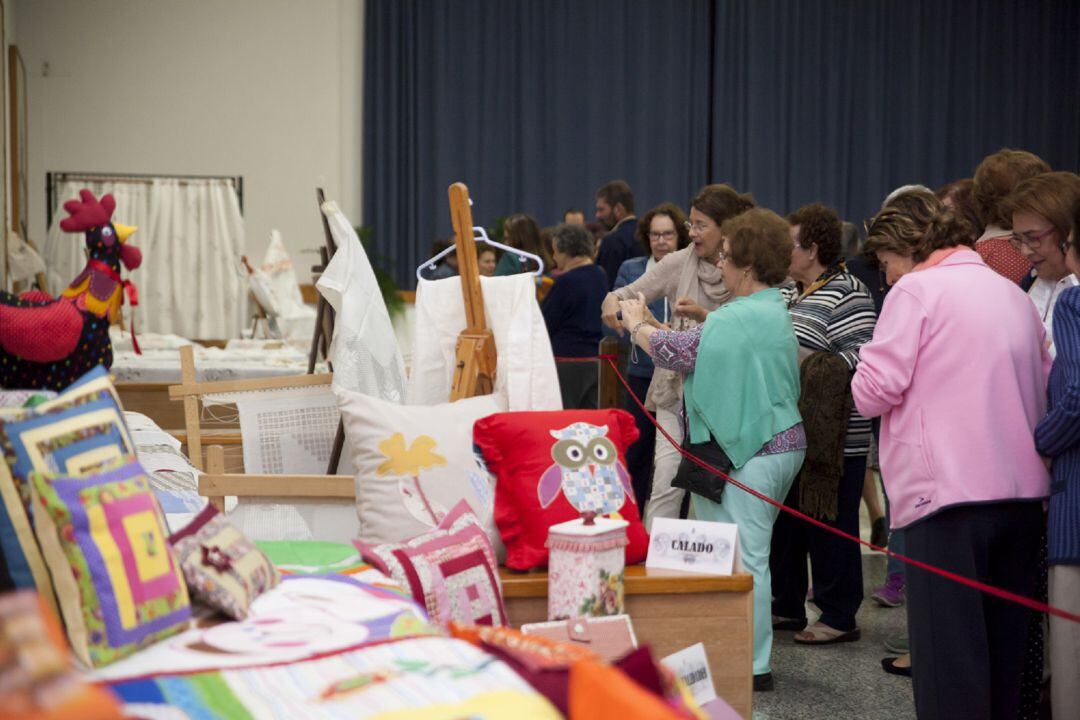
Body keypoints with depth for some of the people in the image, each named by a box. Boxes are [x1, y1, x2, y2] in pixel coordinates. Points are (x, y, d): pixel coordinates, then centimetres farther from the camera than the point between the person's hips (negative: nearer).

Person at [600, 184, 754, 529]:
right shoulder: (681, 262, -1)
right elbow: (634, 291, 1)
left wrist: (703, 315, -25)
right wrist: (613, 299, -20)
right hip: (677, 388, 1)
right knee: (668, 481, -6)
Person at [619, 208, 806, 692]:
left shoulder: (737, 318, -19)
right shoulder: (774, 311, 15)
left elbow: (677, 352, -16)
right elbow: (705, 349, 18)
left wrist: (636, 325, 3)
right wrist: (646, 325, 18)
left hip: (748, 452, -10)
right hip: (782, 443, 10)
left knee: (745, 557, -4)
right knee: (751, 555, 16)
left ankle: (752, 667, 1)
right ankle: (750, 656, 23)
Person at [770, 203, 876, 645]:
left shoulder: (848, 295, -14)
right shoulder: (792, 296, 16)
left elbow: (860, 358, -23)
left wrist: (812, 370, -24)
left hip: (833, 440, -9)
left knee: (829, 529, -1)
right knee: (784, 523, 16)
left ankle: (838, 617, 10)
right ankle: (787, 606, 29)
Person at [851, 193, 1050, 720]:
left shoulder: (916, 290, -5)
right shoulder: (1014, 294, 16)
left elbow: (873, 392, -10)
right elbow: (1046, 388, 21)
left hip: (948, 492, -7)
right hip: (1023, 494, 7)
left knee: (948, 651, -3)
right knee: (1002, 646, 15)